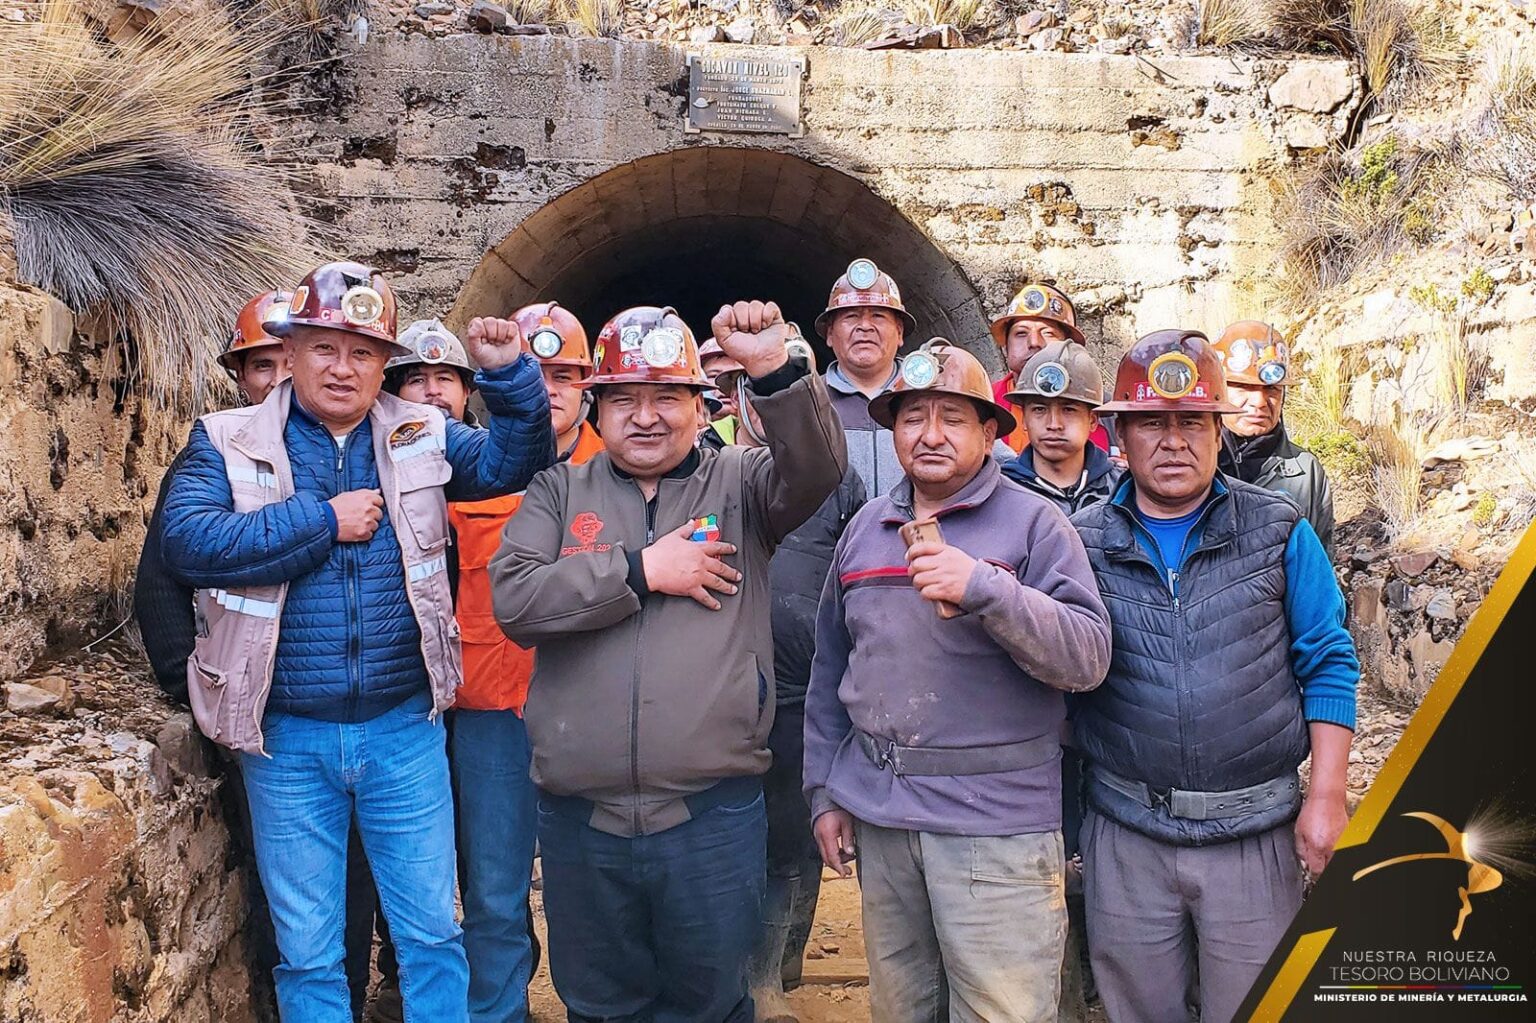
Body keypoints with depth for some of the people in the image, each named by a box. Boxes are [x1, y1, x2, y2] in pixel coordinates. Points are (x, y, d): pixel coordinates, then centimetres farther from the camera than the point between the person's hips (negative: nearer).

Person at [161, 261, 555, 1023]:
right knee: (307, 953, 14)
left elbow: (515, 463, 1)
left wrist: (509, 375, -13)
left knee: (432, 935, 12)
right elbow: (188, 541, -17)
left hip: (404, 730, 1)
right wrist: (324, 520, -18)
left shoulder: (421, 436, 4)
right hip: (286, 739, -1)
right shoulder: (229, 442, -2)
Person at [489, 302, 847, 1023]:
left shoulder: (739, 482, 4)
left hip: (714, 812, -1)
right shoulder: (560, 491, 7)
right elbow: (513, 598, -7)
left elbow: (817, 469, -15)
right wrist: (641, 570, -12)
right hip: (580, 816, 2)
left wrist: (773, 369, -28)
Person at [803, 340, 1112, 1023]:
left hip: (998, 820, -4)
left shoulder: (1033, 524, -4)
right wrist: (824, 789, 13)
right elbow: (831, 670, 16)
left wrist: (985, 588, -27)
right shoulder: (865, 529, 10)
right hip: (878, 813, 5)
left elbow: (1088, 658, -15)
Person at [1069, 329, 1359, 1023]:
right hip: (1125, 833, 1)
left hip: (1255, 833, 0)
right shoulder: (1081, 542, 0)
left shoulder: (1280, 532, 0)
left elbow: (1329, 665, 1)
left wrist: (1326, 796, -4)